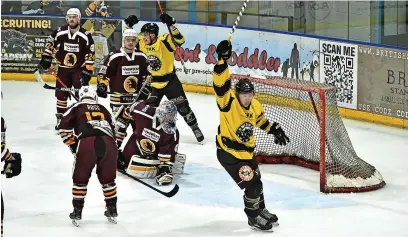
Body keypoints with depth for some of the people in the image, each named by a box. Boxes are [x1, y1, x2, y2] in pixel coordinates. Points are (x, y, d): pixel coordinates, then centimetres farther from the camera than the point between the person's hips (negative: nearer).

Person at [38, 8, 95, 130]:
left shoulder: (86, 36, -14)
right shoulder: (59, 32, -9)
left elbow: (90, 55, -11)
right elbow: (50, 46, 8)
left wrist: (87, 72, -15)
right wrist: (45, 59, 4)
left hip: (79, 69, -2)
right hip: (63, 68, 2)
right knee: (61, 94, 6)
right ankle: (60, 118, 17)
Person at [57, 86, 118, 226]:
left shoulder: (77, 108, 22)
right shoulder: (103, 109, 32)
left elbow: (64, 125, 10)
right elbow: (112, 129, 34)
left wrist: (72, 143, 20)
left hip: (87, 144, -3)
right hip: (108, 143, 3)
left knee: (80, 179, 14)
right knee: (107, 178, 22)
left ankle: (77, 213, 15)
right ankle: (112, 211, 26)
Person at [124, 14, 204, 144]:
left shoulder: (164, 41, -21)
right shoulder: (142, 44, -3)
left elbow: (179, 40, -36)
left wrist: (171, 25, -45)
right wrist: (130, 25, -4)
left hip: (170, 81, -5)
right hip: (154, 83, 5)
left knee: (183, 107, -1)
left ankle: (196, 129, 15)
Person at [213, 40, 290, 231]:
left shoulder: (254, 106, -3)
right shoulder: (228, 101, -23)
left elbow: (260, 119, 20)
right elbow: (220, 83, -38)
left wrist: (274, 129, 14)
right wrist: (222, 60, -48)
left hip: (247, 151, 8)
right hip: (228, 152, -7)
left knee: (256, 181, 21)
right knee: (251, 184, -8)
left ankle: (261, 211, 44)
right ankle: (253, 217, 13)